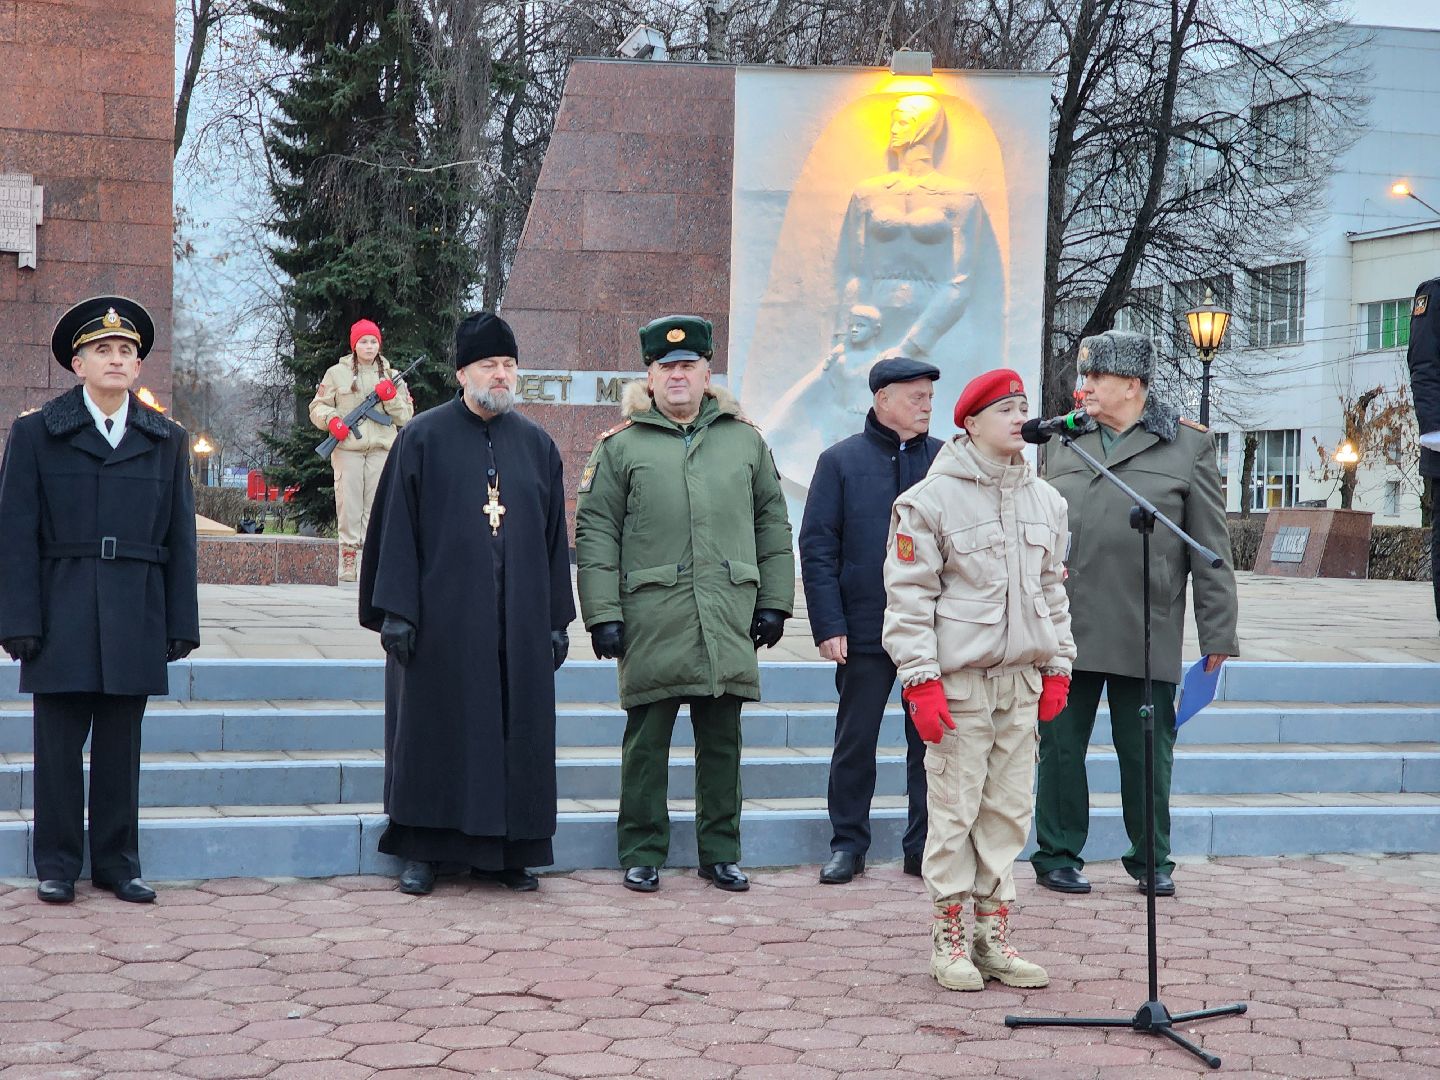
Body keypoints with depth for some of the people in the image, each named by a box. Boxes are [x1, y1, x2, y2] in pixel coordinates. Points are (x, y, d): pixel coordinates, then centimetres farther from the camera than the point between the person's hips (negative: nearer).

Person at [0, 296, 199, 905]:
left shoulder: (166, 441, 10)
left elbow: (179, 539, 9)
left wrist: (181, 625, 4)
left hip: (135, 621, 2)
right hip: (62, 619, -2)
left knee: (121, 747, 7)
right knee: (59, 746, 3)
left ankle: (118, 864, 15)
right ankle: (57, 866, 13)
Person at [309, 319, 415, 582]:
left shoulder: (391, 376, 16)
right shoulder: (337, 373, 11)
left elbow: (406, 415, 13)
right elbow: (317, 407, 11)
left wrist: (390, 397, -4)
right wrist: (331, 420, -9)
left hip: (381, 449, 2)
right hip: (347, 447, -1)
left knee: (376, 504, -3)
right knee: (348, 502, -6)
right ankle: (348, 556, -2)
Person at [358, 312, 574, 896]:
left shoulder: (537, 445, 10)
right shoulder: (423, 438, 0)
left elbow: (554, 538, 11)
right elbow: (395, 528, -3)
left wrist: (557, 619, 7)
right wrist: (395, 611, -10)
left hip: (518, 623, 3)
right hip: (442, 618, -3)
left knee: (516, 733, 5)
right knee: (434, 731, 2)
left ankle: (504, 850, 15)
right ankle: (424, 849, 13)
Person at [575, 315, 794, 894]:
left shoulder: (745, 440, 13)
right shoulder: (621, 445, 4)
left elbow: (773, 524, 16)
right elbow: (594, 532, 1)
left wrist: (774, 601, 9)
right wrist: (602, 614, -5)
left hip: (729, 624, 2)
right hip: (652, 621, -2)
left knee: (722, 742, 9)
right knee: (647, 741, 4)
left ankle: (720, 853, 20)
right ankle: (642, 853, 15)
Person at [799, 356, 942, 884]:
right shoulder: (841, 461, 0)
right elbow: (817, 548, -3)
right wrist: (828, 625, -10)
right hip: (865, 633, -1)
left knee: (930, 741, 7)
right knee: (855, 742, 7)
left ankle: (925, 846, 18)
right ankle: (847, 844, 18)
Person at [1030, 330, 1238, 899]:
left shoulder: (1189, 446, 2)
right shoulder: (1063, 444, 11)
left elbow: (1211, 548, 1)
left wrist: (1218, 632, -2)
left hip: (1147, 635, -2)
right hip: (1066, 632, 2)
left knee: (1147, 751, 7)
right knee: (1061, 746, 6)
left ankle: (1152, 859, 23)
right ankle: (1057, 855, 19)